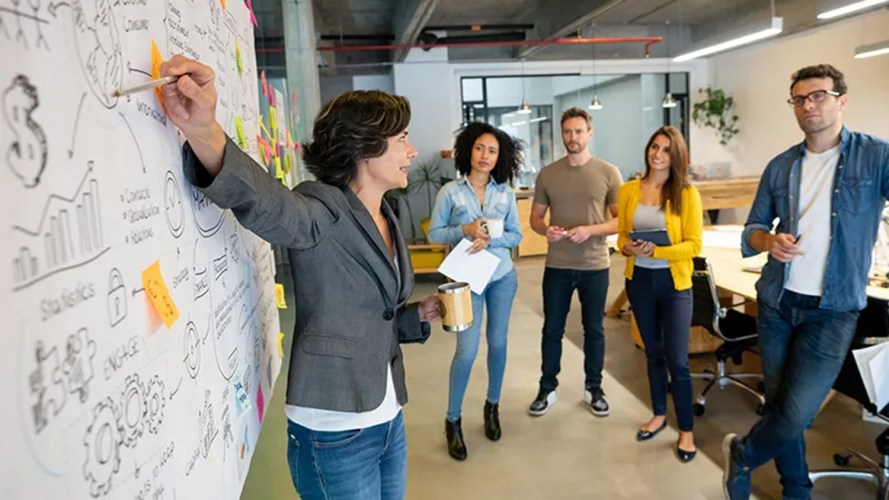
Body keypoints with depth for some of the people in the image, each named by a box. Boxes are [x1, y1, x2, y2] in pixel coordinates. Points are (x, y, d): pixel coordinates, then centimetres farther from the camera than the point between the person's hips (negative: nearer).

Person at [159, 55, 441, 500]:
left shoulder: (385, 220, 9)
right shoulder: (324, 210, -15)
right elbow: (263, 200, -39)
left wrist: (419, 315, 4)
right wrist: (203, 133, -56)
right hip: (334, 436, -8)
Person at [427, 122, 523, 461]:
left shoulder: (506, 192, 1)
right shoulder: (450, 191, -7)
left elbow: (516, 236, 2)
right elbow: (434, 233, -4)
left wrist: (490, 239, -17)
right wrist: (464, 231, -20)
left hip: (503, 277, 3)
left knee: (498, 343, 12)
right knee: (467, 351, -7)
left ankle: (493, 405, 34)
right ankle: (453, 421, 12)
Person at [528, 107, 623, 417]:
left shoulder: (609, 173, -3)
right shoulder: (547, 174, 2)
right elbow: (535, 216, 7)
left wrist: (591, 230, -19)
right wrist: (546, 230, -15)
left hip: (595, 266, -1)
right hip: (557, 266, 1)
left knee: (594, 329, 12)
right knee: (552, 329, 10)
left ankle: (593, 388, 30)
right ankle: (547, 389, 25)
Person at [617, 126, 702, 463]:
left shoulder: (687, 193, -8)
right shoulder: (629, 190, 2)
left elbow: (694, 244, -10)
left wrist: (658, 251, -23)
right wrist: (628, 247, -13)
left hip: (674, 282, -3)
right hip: (639, 280, 4)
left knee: (677, 360, -2)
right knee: (653, 352, 17)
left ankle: (686, 430, 14)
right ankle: (659, 415, 34)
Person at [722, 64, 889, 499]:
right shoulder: (780, 167, 5)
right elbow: (751, 231, 8)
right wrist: (769, 241, -14)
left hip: (832, 311, -3)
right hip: (776, 303, 4)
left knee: (796, 413, -5)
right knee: (779, 403, 13)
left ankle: (742, 454, 25)